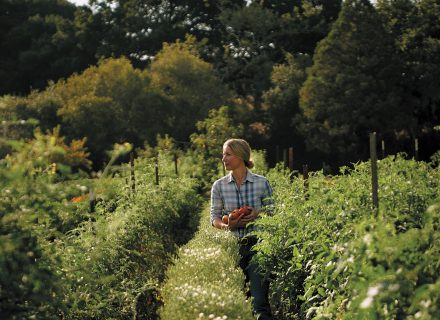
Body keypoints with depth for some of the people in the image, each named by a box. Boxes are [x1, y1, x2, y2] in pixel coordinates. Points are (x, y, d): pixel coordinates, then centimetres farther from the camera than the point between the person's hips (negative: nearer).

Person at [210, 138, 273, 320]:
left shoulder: (262, 183, 0)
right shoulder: (219, 186, 4)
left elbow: (272, 212, 7)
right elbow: (214, 217, 5)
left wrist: (258, 214, -14)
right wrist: (227, 226, -16)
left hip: (257, 245, -2)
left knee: (260, 301, -13)